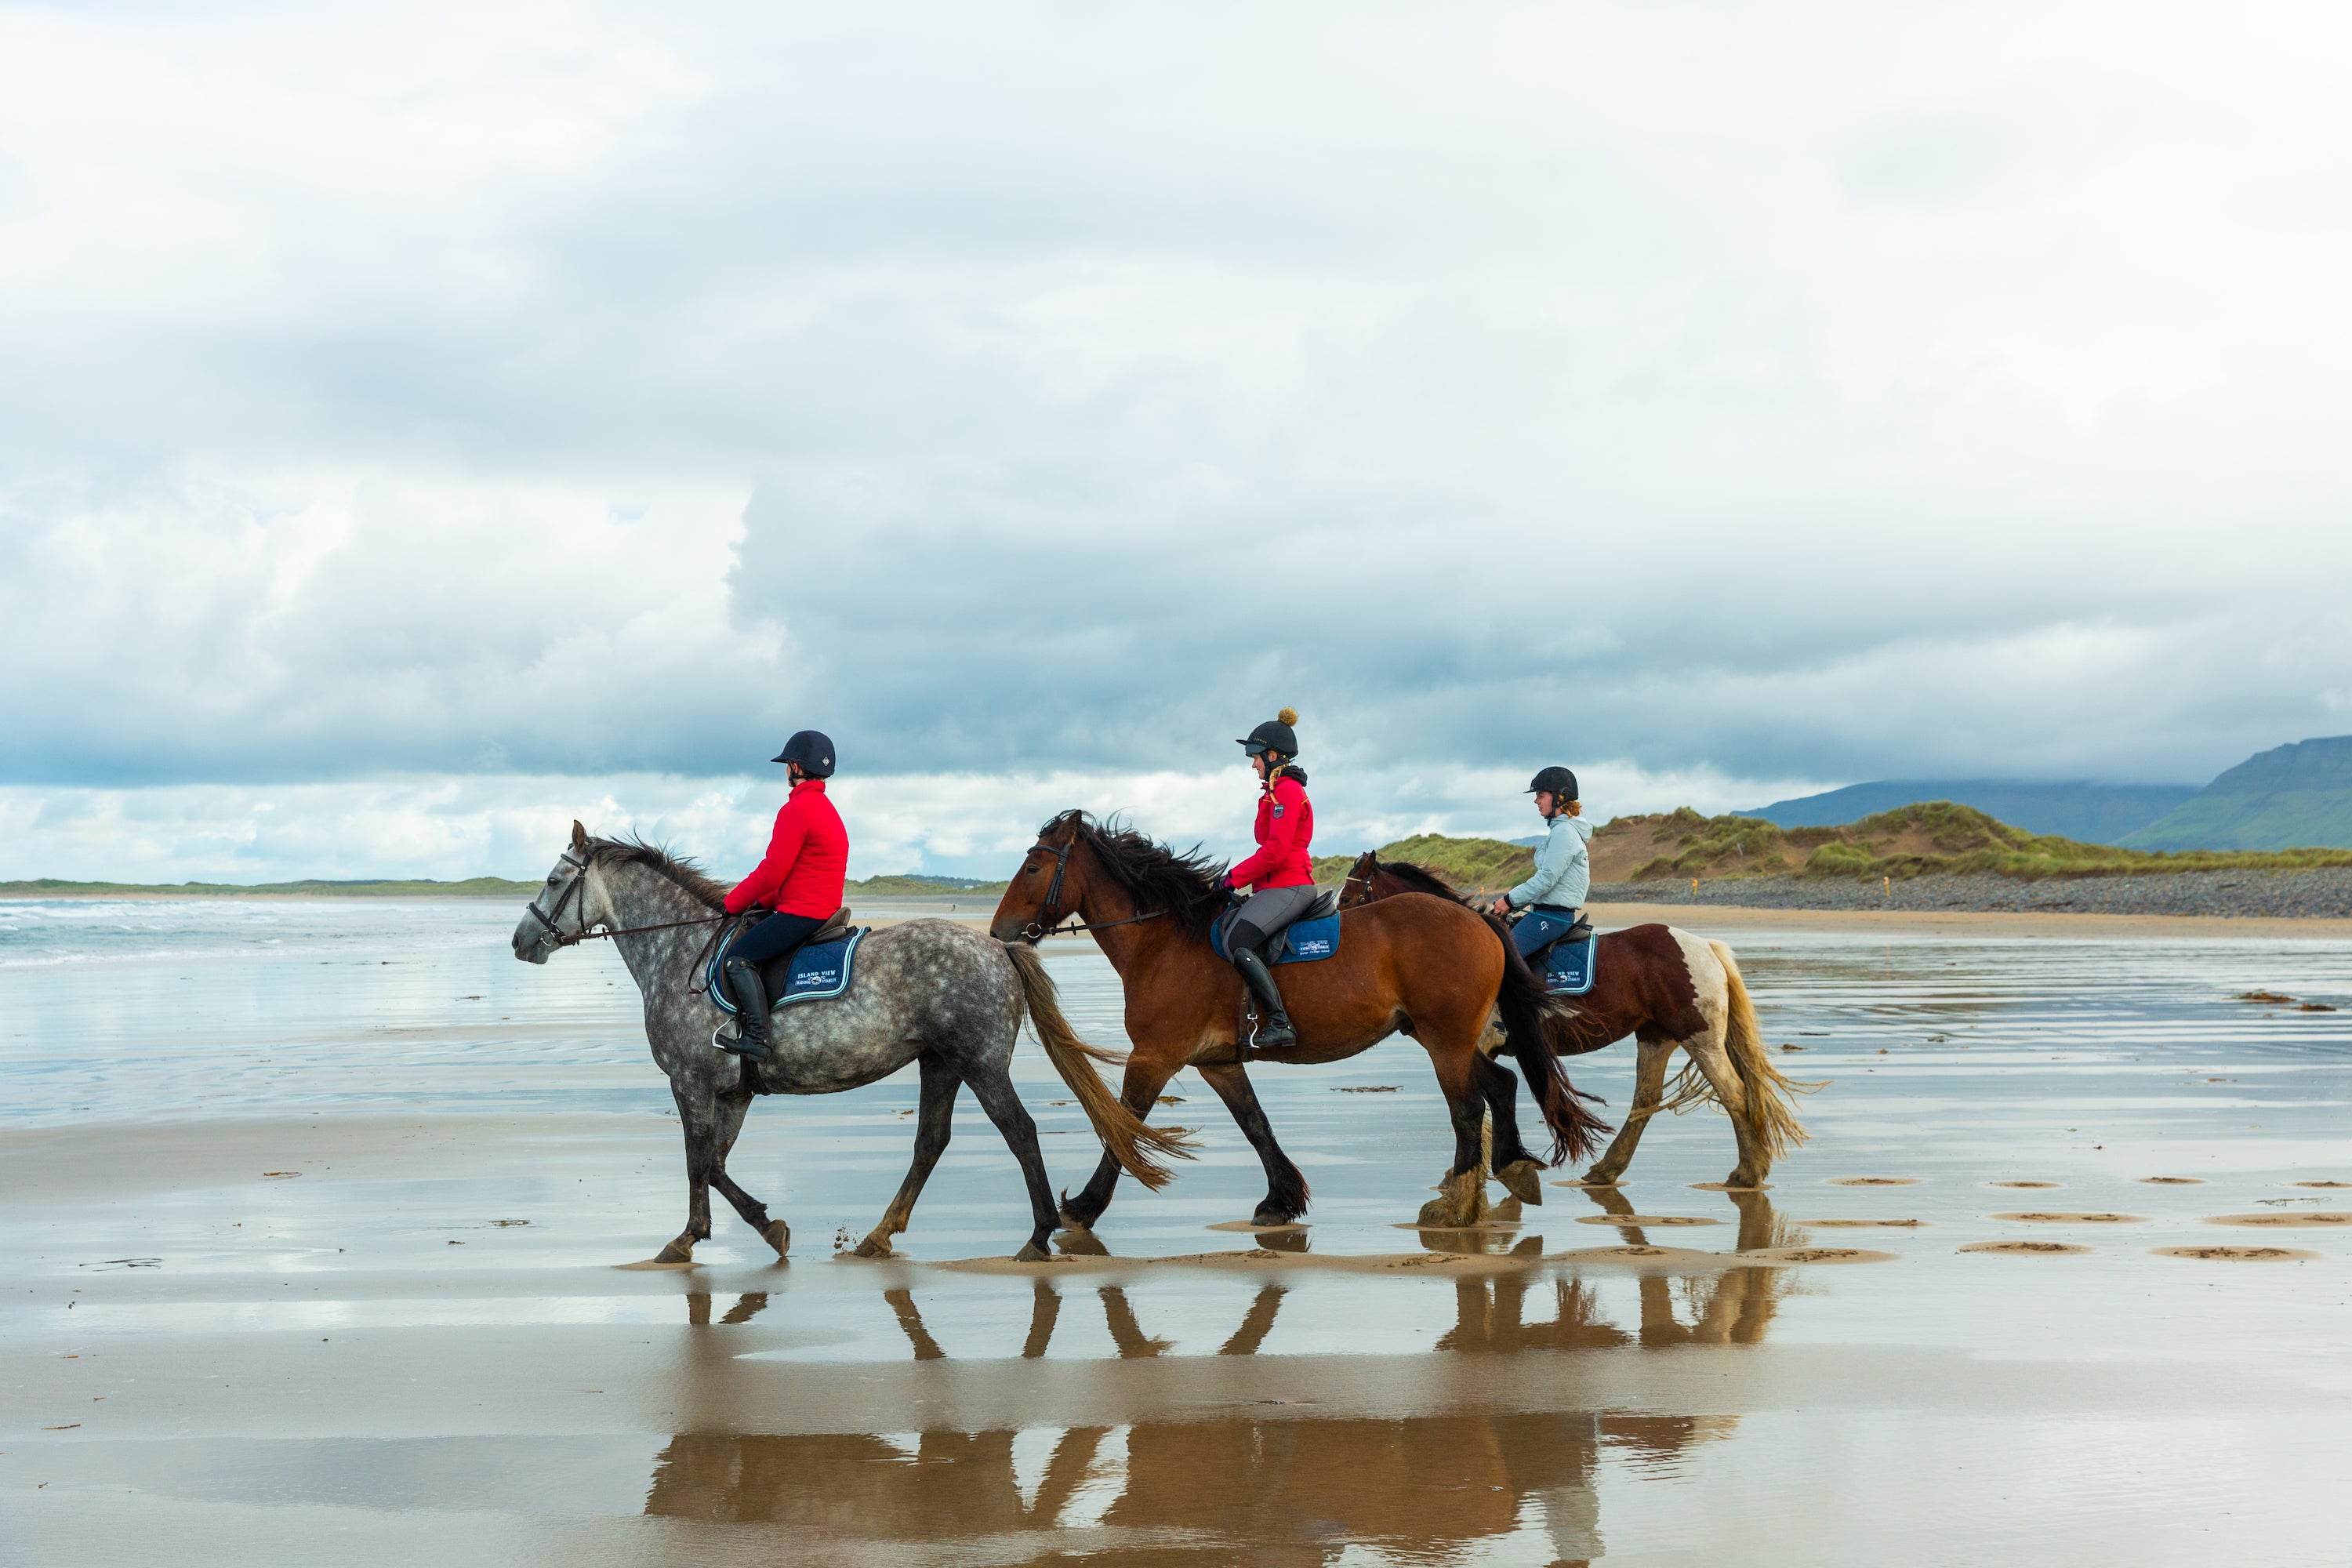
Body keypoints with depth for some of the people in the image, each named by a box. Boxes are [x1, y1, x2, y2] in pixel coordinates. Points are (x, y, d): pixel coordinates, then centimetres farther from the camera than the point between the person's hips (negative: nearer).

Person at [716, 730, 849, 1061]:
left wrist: (733, 903, -4)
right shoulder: (826, 809, 19)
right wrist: (762, 903, 17)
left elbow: (772, 871, -17)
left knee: (738, 958, -15)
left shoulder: (796, 809, -15)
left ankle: (756, 1037, -22)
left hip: (801, 914, -11)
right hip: (824, 908, 11)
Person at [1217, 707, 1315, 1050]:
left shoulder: (1287, 791, -11)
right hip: (1277, 886, 11)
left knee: (1237, 943, -26)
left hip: (1288, 887, -11)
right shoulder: (1277, 792, 21)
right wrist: (1238, 877, 14)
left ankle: (1279, 1023, -27)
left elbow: (1275, 851, -19)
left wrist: (1235, 877, -13)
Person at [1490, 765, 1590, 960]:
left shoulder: (1564, 832, -14)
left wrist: (1510, 900, -12)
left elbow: (1546, 879, -19)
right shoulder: (1561, 830, 19)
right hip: (1546, 912, 11)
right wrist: (1512, 902, 12)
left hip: (1552, 916, -11)